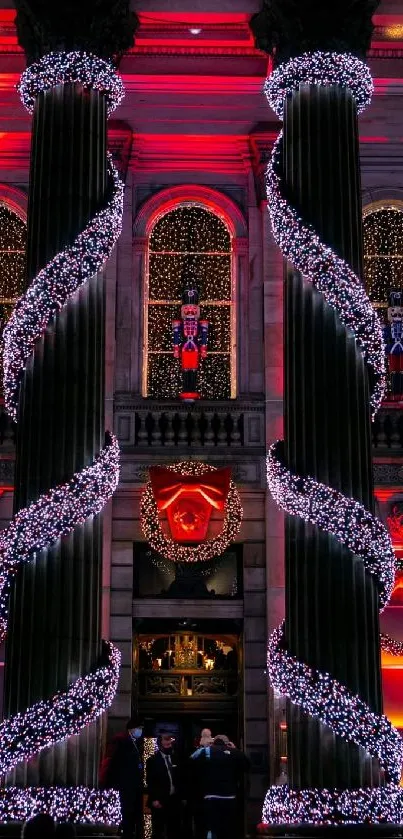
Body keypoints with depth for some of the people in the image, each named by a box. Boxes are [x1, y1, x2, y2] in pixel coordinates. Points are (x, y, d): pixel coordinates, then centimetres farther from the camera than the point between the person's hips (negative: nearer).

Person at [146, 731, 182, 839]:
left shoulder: (176, 758, 12)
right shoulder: (153, 760, 0)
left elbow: (180, 778, 14)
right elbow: (150, 782, -5)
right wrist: (154, 799, -14)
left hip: (175, 800, 4)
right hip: (159, 801, -4)